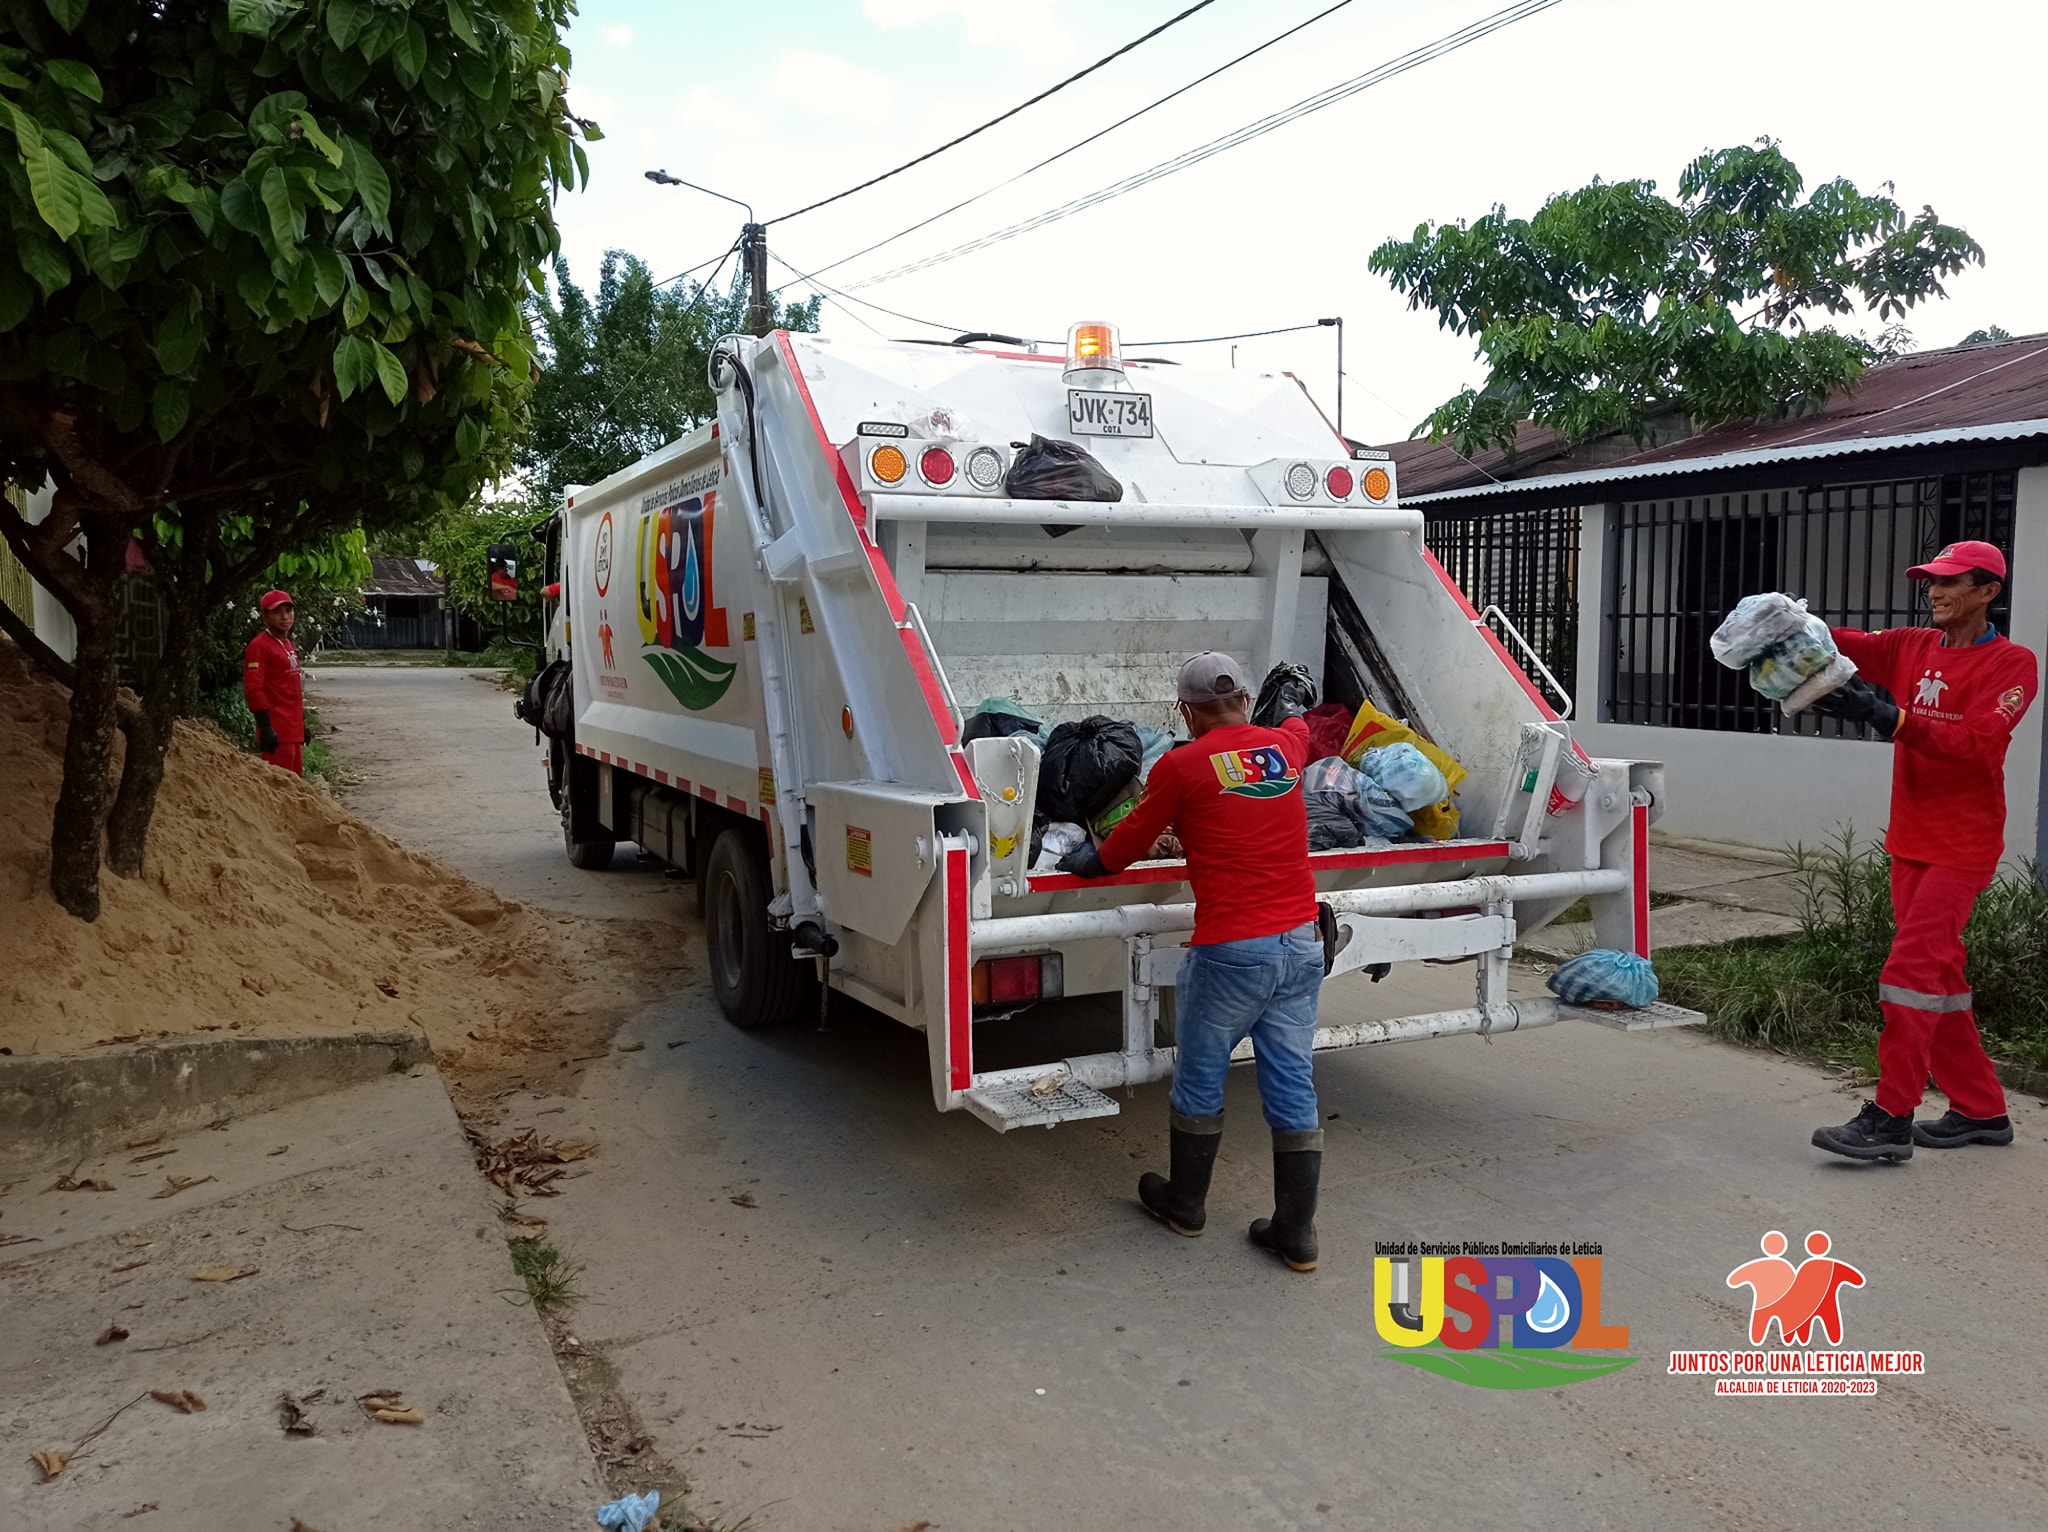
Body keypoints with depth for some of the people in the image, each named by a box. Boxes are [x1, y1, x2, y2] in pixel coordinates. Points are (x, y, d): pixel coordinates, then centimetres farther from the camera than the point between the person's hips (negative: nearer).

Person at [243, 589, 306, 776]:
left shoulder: (289, 645, 17)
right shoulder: (259, 646, -10)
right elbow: (253, 690, -17)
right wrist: (265, 728, -22)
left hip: (294, 729, 9)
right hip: (277, 731, -9)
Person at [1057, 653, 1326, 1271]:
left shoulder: (1182, 765, -7)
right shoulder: (1284, 748, 7)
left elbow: (1130, 840, 5)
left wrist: (1089, 862, 26)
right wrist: (1296, 705, 58)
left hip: (1230, 951, -5)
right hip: (1300, 943, 5)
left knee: (1200, 1079, 14)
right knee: (1293, 1085, 10)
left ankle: (1185, 1202, 31)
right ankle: (1296, 1232, 16)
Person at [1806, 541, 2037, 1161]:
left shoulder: (2012, 663, -9)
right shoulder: (1910, 648, 10)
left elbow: (1978, 745, -21)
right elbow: (1844, 646, -3)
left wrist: (1892, 720, -32)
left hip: (1963, 846, -7)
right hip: (1910, 841, 7)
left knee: (1912, 967, -13)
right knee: (1940, 974, 12)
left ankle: (1891, 1118, -9)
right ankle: (1981, 1110, 23)